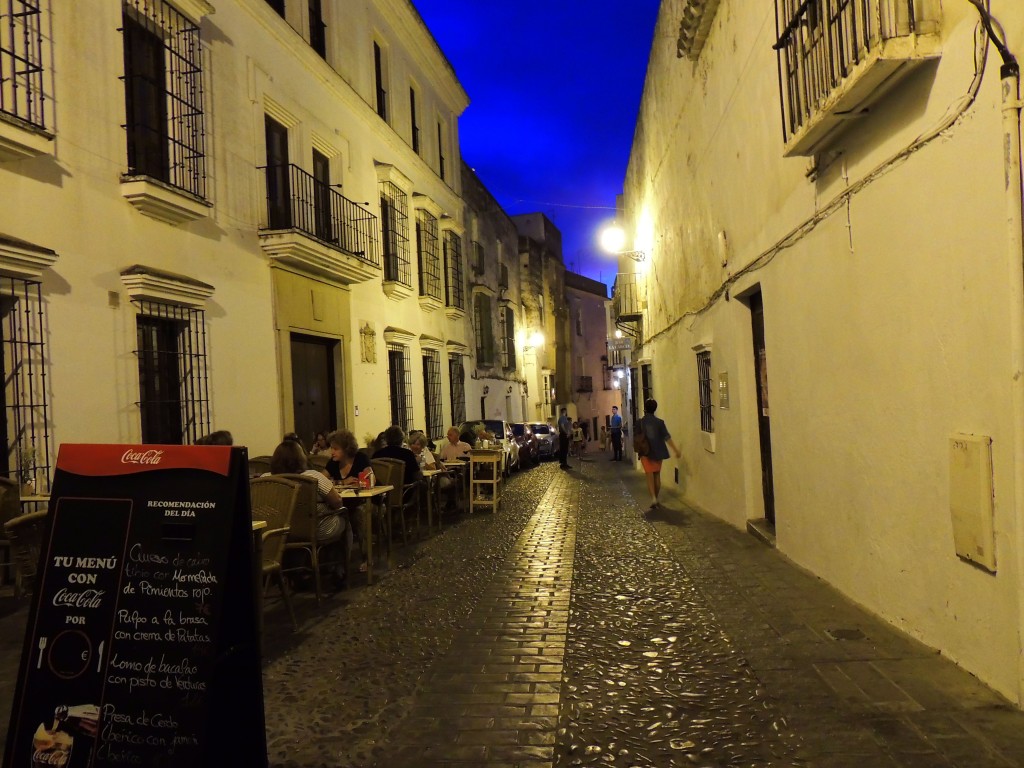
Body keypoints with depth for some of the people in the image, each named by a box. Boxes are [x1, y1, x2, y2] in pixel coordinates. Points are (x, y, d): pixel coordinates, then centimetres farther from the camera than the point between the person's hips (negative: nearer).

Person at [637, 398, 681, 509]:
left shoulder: (640, 422, -6)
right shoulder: (659, 422, -5)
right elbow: (667, 437, -8)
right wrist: (675, 450, -4)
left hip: (646, 452, -2)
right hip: (658, 452, 2)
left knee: (650, 476, -1)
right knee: (657, 475, 14)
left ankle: (653, 498, -18)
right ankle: (656, 499, 22)